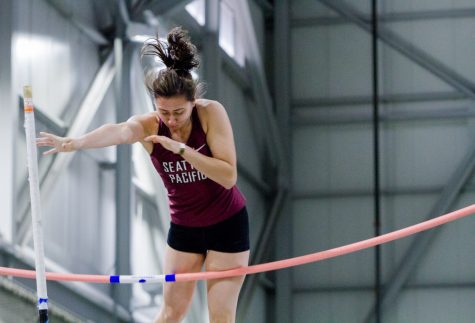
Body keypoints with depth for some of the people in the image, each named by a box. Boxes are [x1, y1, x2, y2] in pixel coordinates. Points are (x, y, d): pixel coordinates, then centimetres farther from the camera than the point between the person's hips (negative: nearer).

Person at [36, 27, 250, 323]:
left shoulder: (211, 113, -22)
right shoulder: (148, 126, -19)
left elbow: (229, 176, -28)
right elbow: (119, 131, -44)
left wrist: (181, 148, -38)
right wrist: (77, 142, -66)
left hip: (228, 224, -2)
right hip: (184, 227, 2)